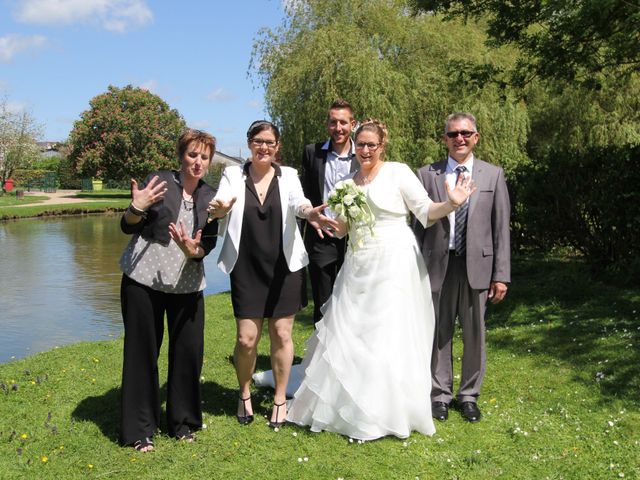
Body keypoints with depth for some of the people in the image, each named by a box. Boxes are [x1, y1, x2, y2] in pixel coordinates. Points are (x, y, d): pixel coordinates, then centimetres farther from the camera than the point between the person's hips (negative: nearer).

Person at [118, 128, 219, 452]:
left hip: (187, 285, 3)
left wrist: (194, 250, -20)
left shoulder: (210, 197, 7)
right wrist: (137, 207, -25)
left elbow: (209, 244, 2)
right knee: (143, 352, 3)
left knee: (188, 351, 3)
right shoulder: (159, 181, -4)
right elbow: (128, 227, -4)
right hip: (143, 280, -3)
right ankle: (140, 429, 17)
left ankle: (183, 422, 23)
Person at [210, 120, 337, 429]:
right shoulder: (233, 175, 1)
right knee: (246, 338, 0)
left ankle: (280, 399, 26)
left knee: (281, 334, 6)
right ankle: (245, 394, 28)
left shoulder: (288, 175, 1)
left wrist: (311, 213, -42)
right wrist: (219, 209, -41)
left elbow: (298, 202, -18)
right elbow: (221, 203, -16)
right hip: (246, 269, 0)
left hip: (284, 267, 0)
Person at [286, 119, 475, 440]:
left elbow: (425, 211, -3)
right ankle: (346, 406, 21)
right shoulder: (349, 181, 14)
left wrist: (451, 203, -21)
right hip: (357, 268, 6)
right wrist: (342, 218, -2)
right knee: (348, 336, 6)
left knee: (390, 337, -3)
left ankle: (388, 413, 10)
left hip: (393, 265, -5)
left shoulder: (398, 172, -2)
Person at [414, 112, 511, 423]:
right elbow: (419, 224, 4)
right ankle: (440, 394, 24)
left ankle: (468, 395, 26)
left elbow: (501, 227, 3)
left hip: (477, 265, 1)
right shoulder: (427, 175, 3)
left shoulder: (493, 175, 5)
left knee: (474, 334, 9)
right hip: (438, 266, 0)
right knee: (439, 333, 8)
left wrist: (501, 274, -2)